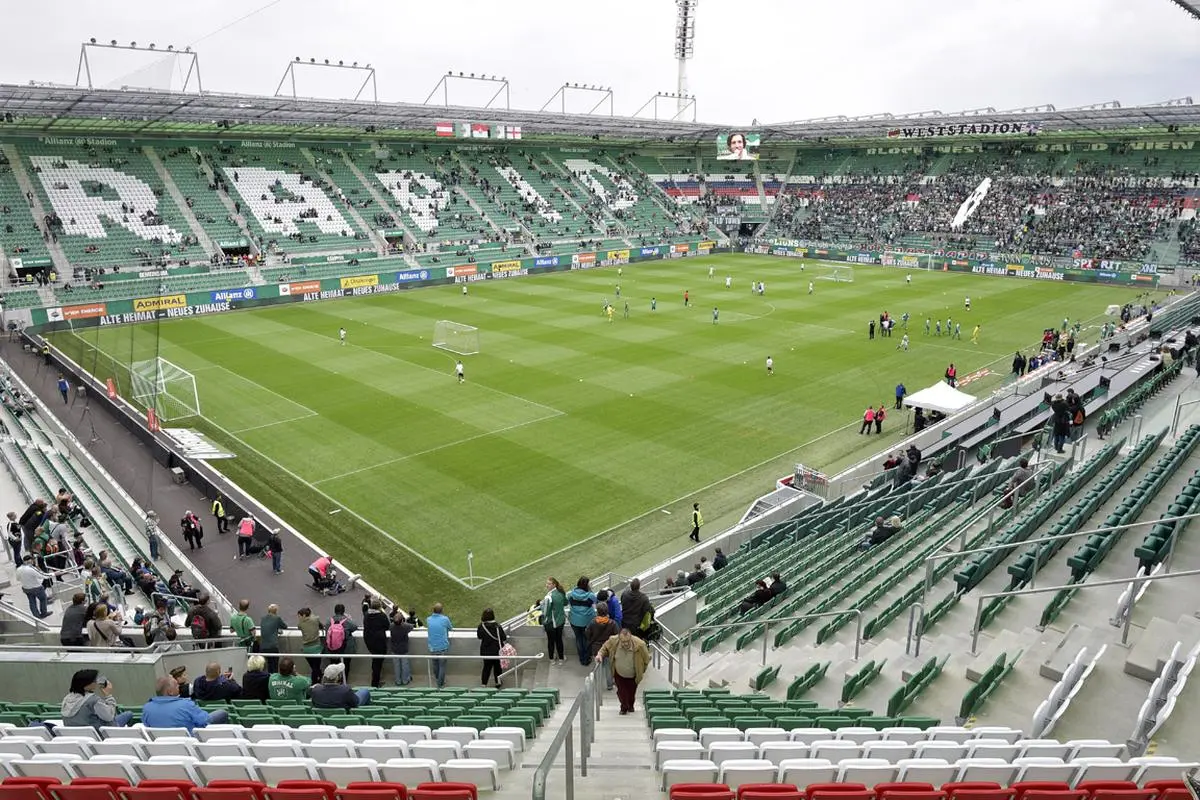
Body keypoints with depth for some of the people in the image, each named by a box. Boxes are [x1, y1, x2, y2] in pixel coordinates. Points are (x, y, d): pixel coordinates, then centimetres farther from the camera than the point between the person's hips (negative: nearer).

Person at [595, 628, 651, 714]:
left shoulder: (639, 645, -34)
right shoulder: (613, 641, -29)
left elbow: (646, 659, -13)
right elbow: (605, 648, -3)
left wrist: (642, 671, 0)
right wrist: (600, 654, -22)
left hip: (633, 676, 0)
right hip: (619, 674, 0)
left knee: (631, 692, 17)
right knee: (621, 691, 6)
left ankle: (630, 706, 49)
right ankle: (624, 707, 36)